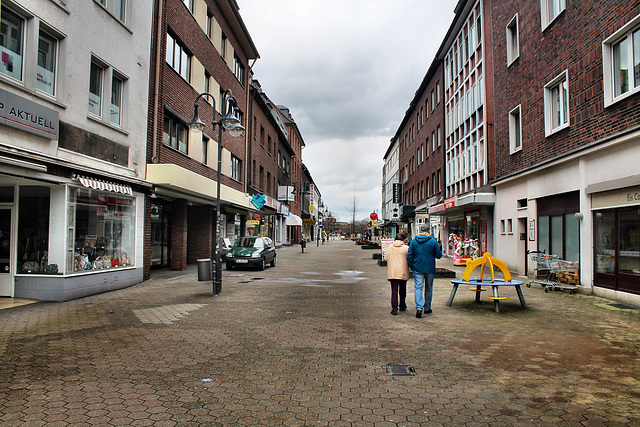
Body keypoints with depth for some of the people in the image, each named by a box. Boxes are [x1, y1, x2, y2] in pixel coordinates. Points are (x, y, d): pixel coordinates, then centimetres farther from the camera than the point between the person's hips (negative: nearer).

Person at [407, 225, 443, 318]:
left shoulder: (414, 241, 0)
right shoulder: (433, 241, -5)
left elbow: (409, 256, 1)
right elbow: (439, 255, -2)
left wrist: (411, 267, 10)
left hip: (417, 269, 0)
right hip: (430, 269, 0)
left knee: (418, 288, -2)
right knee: (428, 289, 14)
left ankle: (419, 308, -19)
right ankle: (427, 308, 23)